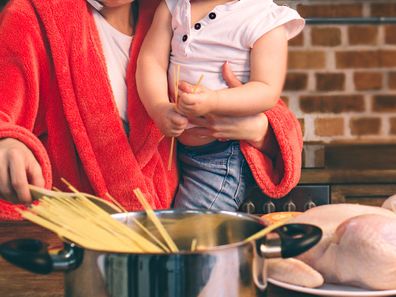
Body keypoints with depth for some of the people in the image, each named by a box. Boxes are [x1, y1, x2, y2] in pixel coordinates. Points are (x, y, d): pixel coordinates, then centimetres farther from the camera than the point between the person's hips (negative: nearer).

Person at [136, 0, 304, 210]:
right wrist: (159, 108, -27)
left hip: (223, 152, -5)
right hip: (172, 145, 6)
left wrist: (212, 102, -37)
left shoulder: (266, 18, -13)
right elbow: (151, 59, -7)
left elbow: (268, 91, -20)